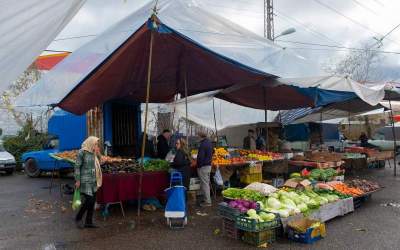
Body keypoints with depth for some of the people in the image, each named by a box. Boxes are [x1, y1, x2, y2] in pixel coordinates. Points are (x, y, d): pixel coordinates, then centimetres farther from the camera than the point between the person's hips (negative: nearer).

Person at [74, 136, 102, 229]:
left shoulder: (93, 153, 10)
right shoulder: (82, 152, -11)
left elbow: (98, 164, 17)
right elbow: (77, 166, -12)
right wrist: (77, 180, -14)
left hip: (93, 180, 7)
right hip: (85, 180, -7)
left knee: (93, 201, 8)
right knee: (88, 200, -8)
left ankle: (89, 222, 19)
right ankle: (78, 218, 15)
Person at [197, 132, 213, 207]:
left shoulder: (203, 145, -21)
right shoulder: (209, 142, 10)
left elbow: (200, 157, -22)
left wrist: (199, 165, -11)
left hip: (203, 167, -10)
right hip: (209, 165, 10)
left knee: (204, 184, -2)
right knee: (207, 183, 17)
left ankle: (207, 201, 4)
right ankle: (207, 199, 26)